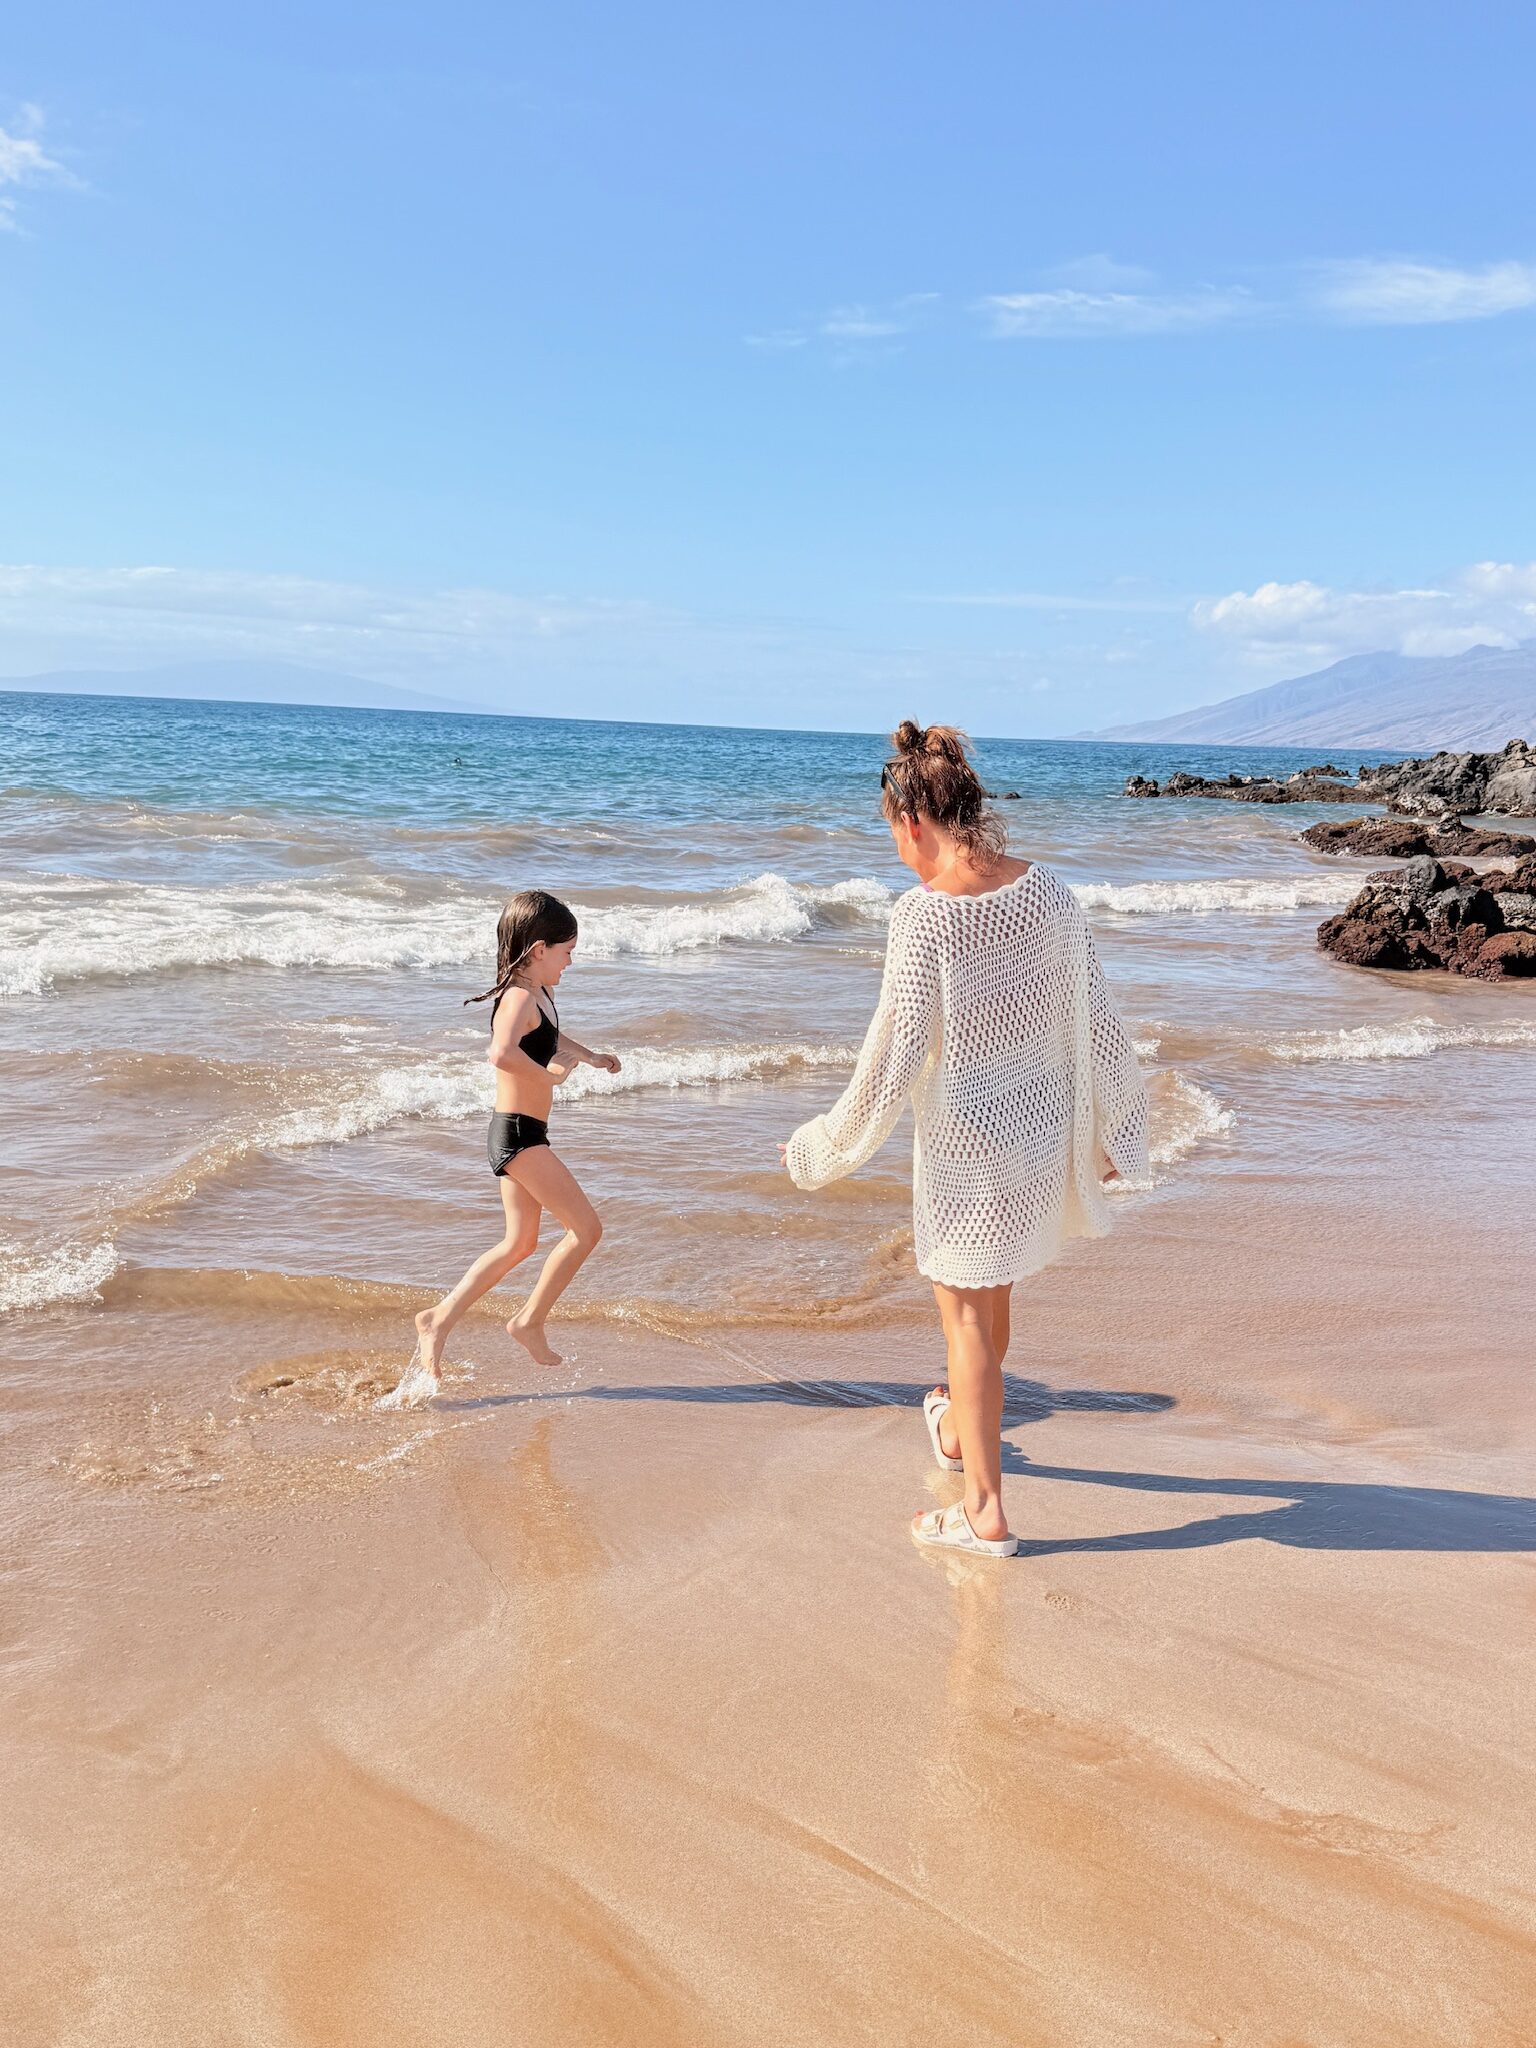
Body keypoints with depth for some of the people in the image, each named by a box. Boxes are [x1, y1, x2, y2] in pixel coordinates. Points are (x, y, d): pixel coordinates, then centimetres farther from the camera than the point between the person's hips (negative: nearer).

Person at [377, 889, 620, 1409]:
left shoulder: (538, 996, 13)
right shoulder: (520, 998, -19)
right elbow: (502, 1054, -40)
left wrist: (592, 1057, 38)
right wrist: (549, 1076, -26)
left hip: (518, 1135, 10)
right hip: (519, 1133, -10)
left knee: (519, 1243, 17)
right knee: (586, 1228, -4)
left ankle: (439, 1318, 19)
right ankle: (530, 1321, 7)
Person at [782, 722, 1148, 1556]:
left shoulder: (924, 914, -21)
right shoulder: (1045, 889, -5)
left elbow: (896, 1054, -19)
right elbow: (1093, 1016, 2)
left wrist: (825, 1144, -5)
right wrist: (1111, 1126, 15)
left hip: (965, 1135, -6)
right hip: (1043, 1124, 6)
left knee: (966, 1313, 8)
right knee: (991, 1287, 26)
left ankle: (985, 1511, 17)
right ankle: (959, 1428, 50)